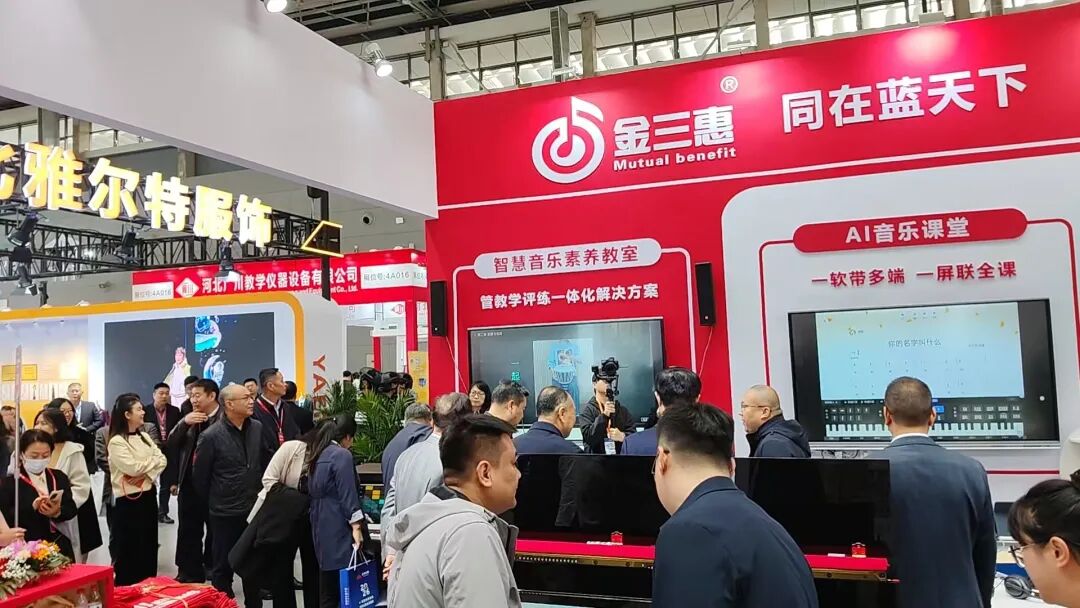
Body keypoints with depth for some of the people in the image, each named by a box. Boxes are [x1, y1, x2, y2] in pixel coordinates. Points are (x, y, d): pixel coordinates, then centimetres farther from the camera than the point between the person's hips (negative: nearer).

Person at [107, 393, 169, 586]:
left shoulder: (144, 436, 10)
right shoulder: (117, 442, -12)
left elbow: (162, 460, 3)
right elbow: (133, 468, -21)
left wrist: (146, 475, -14)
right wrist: (153, 460, -5)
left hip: (148, 495, 7)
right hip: (128, 500, -7)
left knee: (149, 546, 14)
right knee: (129, 549, 2)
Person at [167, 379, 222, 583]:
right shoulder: (189, 419, 8)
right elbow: (170, 447, 0)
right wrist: (184, 423, -13)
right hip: (189, 485, 5)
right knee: (188, 534, 13)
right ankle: (190, 575, 24)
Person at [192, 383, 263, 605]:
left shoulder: (257, 428, -1)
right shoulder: (211, 436, -14)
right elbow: (199, 476, -5)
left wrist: (259, 492, 11)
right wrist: (213, 502, 4)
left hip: (253, 509, 4)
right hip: (225, 513, -4)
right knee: (223, 566, 10)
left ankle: (254, 603, 31)